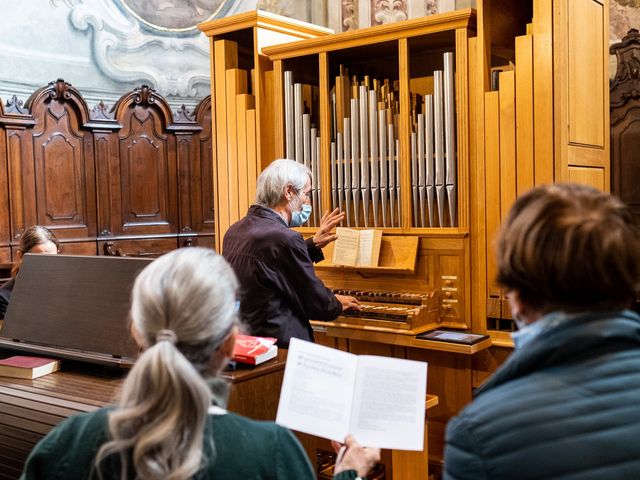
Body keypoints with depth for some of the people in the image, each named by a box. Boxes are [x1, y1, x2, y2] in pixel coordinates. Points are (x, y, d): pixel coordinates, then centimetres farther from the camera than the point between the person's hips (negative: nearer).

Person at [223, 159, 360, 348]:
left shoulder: (235, 231, 6)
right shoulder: (285, 238, -20)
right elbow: (317, 304, -11)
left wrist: (313, 245, 22)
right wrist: (338, 304, 10)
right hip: (278, 346, -9)